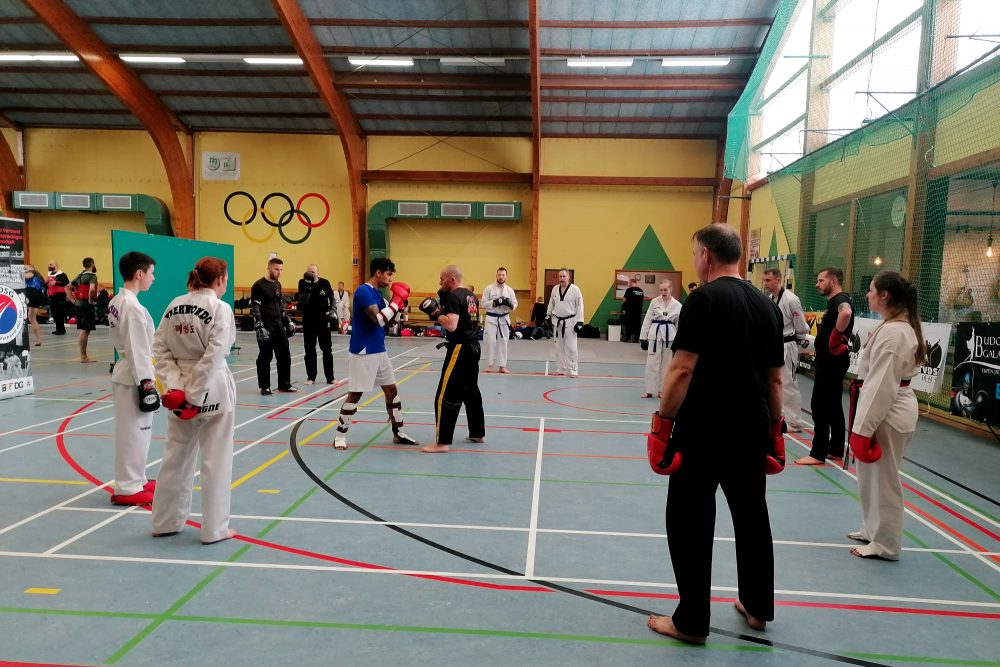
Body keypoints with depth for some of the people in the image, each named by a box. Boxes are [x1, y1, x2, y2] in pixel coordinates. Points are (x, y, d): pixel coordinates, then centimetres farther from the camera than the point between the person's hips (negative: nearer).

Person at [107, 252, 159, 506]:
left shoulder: (116, 302, 9)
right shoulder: (133, 307, -21)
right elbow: (137, 349, -21)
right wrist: (146, 384, -18)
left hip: (125, 372, 10)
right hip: (134, 376, -10)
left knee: (137, 431, 18)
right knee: (133, 432, -2)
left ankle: (135, 480, 28)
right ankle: (127, 488, 7)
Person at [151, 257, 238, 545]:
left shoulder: (174, 306, 5)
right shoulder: (220, 308, -13)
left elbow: (160, 349, 1)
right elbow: (214, 355, -21)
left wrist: (176, 386, -5)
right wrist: (195, 396, -17)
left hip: (181, 389, 6)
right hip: (213, 390, -6)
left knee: (176, 455, 18)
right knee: (216, 459, 6)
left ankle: (165, 522, 31)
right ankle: (214, 528, 15)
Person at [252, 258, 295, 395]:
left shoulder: (278, 284, 13)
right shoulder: (259, 285, -10)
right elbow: (255, 308, -14)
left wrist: (286, 321, 19)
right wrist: (259, 327, -20)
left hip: (278, 324, 8)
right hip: (266, 325, -7)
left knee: (284, 354, 9)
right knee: (265, 356, -1)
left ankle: (284, 384, 20)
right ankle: (264, 387, 9)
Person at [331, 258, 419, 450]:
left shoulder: (377, 293, 12)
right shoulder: (363, 292, -17)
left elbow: (388, 318, 13)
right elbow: (379, 319, -26)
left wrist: (399, 302, 0)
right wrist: (397, 300, -18)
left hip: (379, 351, 9)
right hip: (362, 353, -9)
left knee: (391, 390, 12)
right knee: (355, 394, -2)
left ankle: (398, 433, 22)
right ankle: (340, 435, 12)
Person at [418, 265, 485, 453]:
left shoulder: (453, 296, -15)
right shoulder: (471, 295, 12)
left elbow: (451, 325, -25)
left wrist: (436, 313, -12)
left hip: (459, 349, -10)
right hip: (473, 347, 10)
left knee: (446, 396, -7)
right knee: (471, 391, 21)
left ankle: (442, 442, -6)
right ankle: (478, 433, 31)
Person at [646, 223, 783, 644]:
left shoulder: (704, 299, -12)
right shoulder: (767, 305, 8)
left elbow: (683, 370, -19)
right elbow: (775, 379, 13)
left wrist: (662, 424, -12)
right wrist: (774, 428, 21)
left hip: (704, 431, -7)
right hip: (751, 430, 7)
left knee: (691, 523, 4)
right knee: (752, 516, 20)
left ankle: (692, 622, 13)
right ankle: (758, 608, 36)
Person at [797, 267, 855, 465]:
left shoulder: (840, 299, -18)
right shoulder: (834, 301, 14)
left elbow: (846, 313, -41)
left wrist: (837, 335, -28)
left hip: (832, 362, -11)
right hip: (829, 361, 11)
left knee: (820, 406, -6)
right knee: (833, 406, 15)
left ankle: (818, 453, 0)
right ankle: (835, 450, 24)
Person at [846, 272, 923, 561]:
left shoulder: (892, 333, -22)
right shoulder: (902, 327, 11)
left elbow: (881, 385, -24)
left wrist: (864, 427, -21)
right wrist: (864, 423, 21)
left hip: (886, 414, -10)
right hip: (890, 409, 10)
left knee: (883, 479, 2)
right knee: (872, 476, 20)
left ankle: (885, 544, 16)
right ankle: (873, 529, 35)